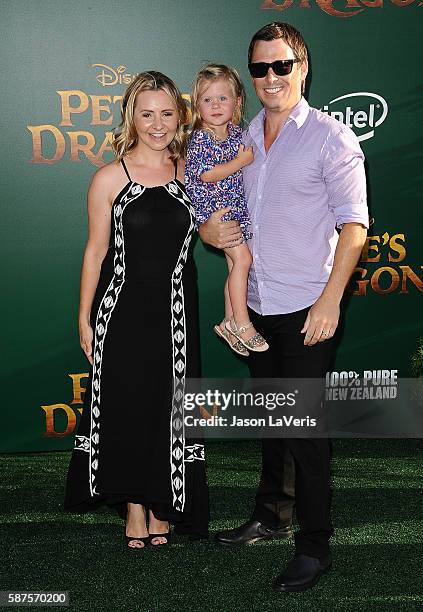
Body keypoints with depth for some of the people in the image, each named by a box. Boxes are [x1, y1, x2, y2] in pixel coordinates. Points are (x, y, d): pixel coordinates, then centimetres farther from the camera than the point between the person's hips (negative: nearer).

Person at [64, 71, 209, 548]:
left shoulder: (189, 171, 2)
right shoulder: (111, 178, -7)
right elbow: (96, 250, -3)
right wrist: (85, 318, -3)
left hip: (175, 310, 2)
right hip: (123, 309, -2)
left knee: (169, 406, 9)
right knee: (126, 405, 6)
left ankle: (161, 505, 28)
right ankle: (134, 505, 25)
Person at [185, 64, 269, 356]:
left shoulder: (238, 133, 4)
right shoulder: (200, 139, -15)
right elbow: (205, 175, -22)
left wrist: (253, 155, 1)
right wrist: (240, 162, -21)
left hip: (236, 206, 7)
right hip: (212, 206, -7)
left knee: (235, 263, 10)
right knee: (242, 258, -15)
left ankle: (229, 323, 22)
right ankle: (241, 322, -5)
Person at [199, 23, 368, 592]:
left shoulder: (330, 138, -8)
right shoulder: (243, 140, 10)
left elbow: (354, 224, -12)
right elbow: (219, 202, 21)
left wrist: (330, 300, -20)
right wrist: (207, 227, -3)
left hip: (307, 309, -6)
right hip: (258, 305, 6)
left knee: (305, 427, -2)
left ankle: (314, 545, 10)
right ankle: (271, 514, 35)